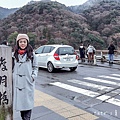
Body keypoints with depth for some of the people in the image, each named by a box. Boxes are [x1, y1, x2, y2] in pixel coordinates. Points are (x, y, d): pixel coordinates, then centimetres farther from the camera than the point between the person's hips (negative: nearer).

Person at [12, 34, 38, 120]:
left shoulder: (31, 54, 0)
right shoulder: (14, 54, 4)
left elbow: (35, 67, 5)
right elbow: (12, 67, 11)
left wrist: (33, 76, -7)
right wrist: (12, 76, 1)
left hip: (28, 82, -2)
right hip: (17, 82, 2)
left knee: (28, 101, 1)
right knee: (19, 100, 9)